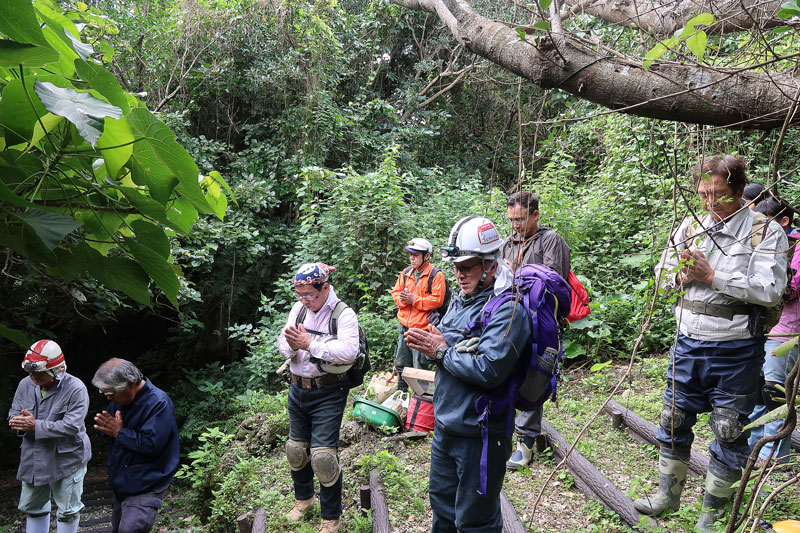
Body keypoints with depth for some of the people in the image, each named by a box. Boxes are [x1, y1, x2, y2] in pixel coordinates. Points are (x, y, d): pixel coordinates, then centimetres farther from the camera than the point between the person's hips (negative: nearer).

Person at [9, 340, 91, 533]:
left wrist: (35, 426, -27)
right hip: (33, 458, 6)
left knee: (67, 511, 9)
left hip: (66, 459, -6)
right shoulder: (26, 384, -3)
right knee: (32, 507, 21)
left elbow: (71, 426, -26)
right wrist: (20, 422, -20)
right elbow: (13, 413, 5)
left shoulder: (75, 389, -21)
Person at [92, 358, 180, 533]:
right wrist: (104, 425, -9)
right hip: (122, 482, 9)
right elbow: (108, 427, 15)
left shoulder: (158, 403, -23)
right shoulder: (119, 399, 4)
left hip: (146, 485, -9)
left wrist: (119, 432, -20)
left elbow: (151, 443, -29)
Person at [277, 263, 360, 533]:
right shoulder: (299, 309, 5)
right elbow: (282, 343, 5)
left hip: (328, 393, -6)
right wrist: (291, 345, -19)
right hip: (298, 389, 6)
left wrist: (310, 344, -27)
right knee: (296, 448, 18)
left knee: (323, 455, -7)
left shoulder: (343, 314, -14)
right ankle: (304, 497, 44)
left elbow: (349, 351, -28)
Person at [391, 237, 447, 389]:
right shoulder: (406, 273, 11)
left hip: (422, 327, -6)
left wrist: (413, 300, -18)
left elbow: (437, 300, -16)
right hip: (404, 325, 7)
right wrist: (403, 299, -10)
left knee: (419, 366, 0)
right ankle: (401, 392, 31)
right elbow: (395, 292, 13)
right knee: (401, 363, 16)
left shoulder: (436, 275, -10)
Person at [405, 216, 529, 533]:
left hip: (478, 433, -8)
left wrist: (441, 352, -19)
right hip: (445, 424, 9)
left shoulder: (507, 308, -20)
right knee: (442, 501, 26)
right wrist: (430, 341, -7)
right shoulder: (460, 301, 8)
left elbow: (489, 370, -30)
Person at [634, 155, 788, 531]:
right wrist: (682, 277, -8)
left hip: (736, 349, -4)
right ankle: (668, 494, 33)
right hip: (688, 343, 5)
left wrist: (712, 277, -20)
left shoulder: (766, 231, -8)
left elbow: (771, 291, -17)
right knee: (674, 419, 14)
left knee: (729, 433, 7)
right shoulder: (689, 226, 7)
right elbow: (662, 272, 14)